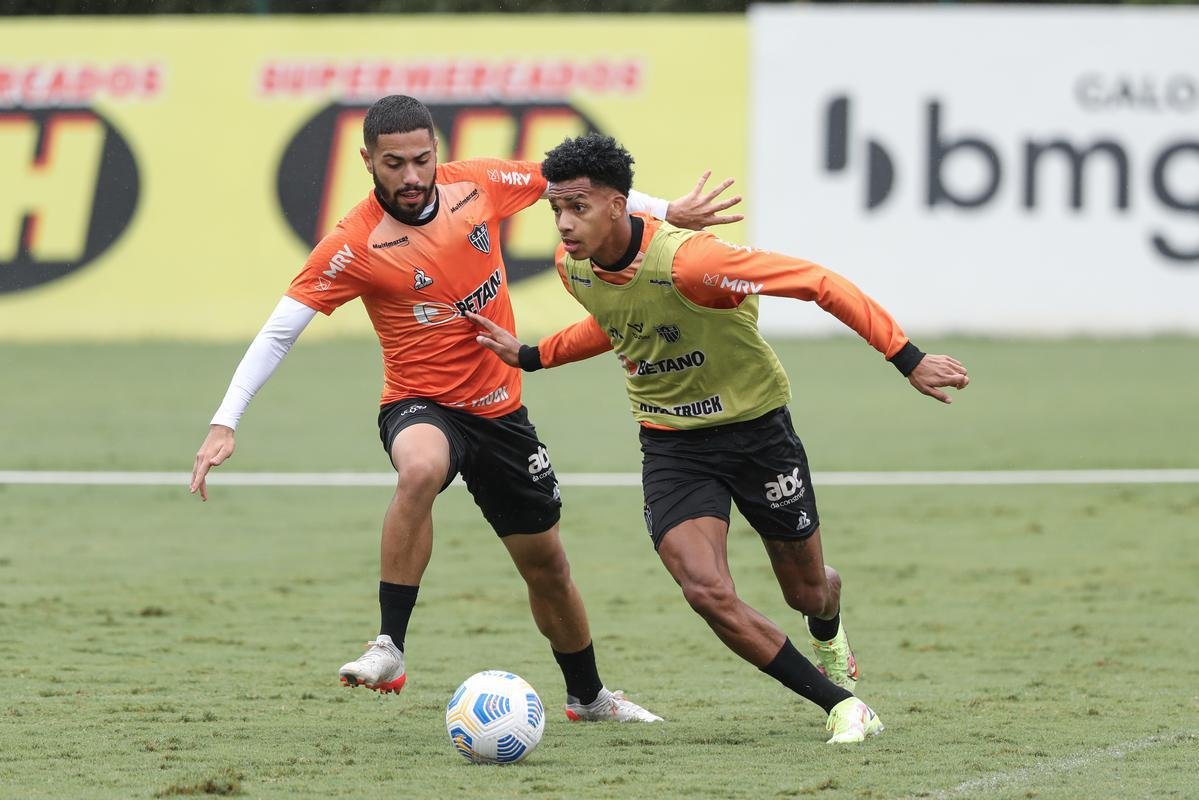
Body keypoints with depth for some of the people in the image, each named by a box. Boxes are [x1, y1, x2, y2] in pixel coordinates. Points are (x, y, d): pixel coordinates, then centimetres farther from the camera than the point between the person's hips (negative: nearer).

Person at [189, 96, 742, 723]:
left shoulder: (477, 184, -7)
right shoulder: (352, 246, -19)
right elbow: (279, 331, -20)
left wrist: (667, 212, 10)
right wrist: (225, 424, -29)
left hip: (500, 408, 5)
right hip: (422, 408, -5)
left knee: (546, 564, 15)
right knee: (420, 470, -41)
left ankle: (588, 696, 40)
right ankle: (387, 651, -36)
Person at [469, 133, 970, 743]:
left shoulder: (688, 262, -31)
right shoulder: (573, 267, -10)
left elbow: (820, 283, -28)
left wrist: (909, 361, -30)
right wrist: (528, 356, 10)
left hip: (755, 428, -4)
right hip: (671, 445, 4)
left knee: (807, 590, 13)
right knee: (707, 592, -19)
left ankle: (829, 637, 55)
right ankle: (841, 704, -3)